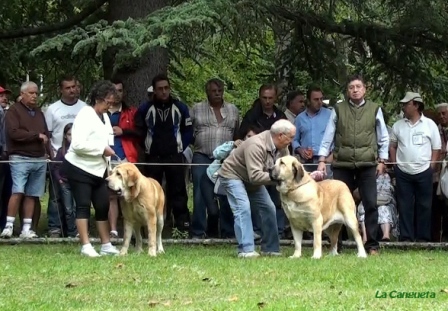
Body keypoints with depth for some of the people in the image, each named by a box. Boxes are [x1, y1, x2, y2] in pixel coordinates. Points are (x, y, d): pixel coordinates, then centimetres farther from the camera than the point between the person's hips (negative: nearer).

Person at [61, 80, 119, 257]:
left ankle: (106, 245, 10)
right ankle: (85, 246, -8)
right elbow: (78, 144, -25)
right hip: (80, 168, -8)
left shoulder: (105, 117, 11)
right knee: (83, 205, -8)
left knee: (103, 206, 6)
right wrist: (102, 149, -22)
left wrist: (108, 162, 12)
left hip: (98, 169, 8)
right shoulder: (85, 116, -16)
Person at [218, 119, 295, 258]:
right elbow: (255, 176, -41)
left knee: (269, 208, 4)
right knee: (243, 208, -23)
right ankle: (246, 250, -25)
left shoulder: (282, 148, -9)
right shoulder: (256, 145, -36)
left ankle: (270, 248, 11)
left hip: (252, 179, 9)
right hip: (233, 175, -9)